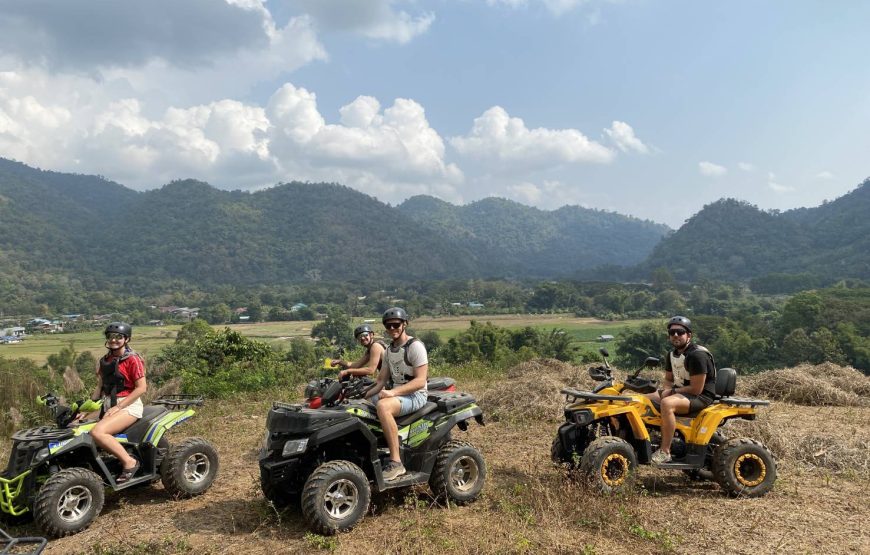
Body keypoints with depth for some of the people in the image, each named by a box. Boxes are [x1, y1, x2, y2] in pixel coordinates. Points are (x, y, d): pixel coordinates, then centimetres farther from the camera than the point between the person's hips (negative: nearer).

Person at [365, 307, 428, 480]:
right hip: (394, 393, 9)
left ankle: (396, 462, -33)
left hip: (415, 395, -9)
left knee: (383, 406, -35)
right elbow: (381, 380, 11)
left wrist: (393, 392, -28)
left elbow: (420, 381, -19)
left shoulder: (415, 346, -12)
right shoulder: (388, 350, 13)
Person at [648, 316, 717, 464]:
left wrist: (672, 391, -14)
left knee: (667, 403, -36)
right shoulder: (672, 355, 8)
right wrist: (666, 390, -5)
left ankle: (665, 452, -31)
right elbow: (668, 380, 18)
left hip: (702, 396, -9)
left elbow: (696, 389, -23)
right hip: (680, 391, 9)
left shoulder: (697, 355, -20)